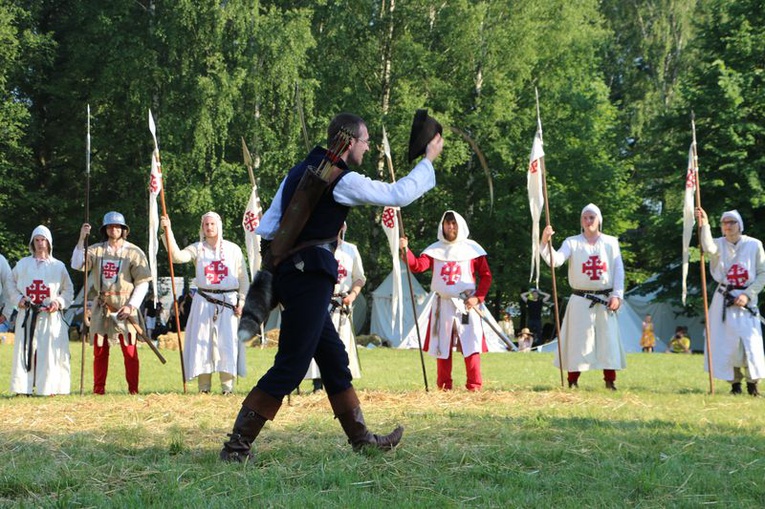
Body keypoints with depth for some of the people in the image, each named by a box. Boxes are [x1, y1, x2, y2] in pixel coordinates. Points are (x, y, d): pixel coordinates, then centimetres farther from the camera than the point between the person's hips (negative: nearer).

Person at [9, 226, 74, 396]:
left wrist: (59, 302, -6)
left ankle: (48, 387, -2)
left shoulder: (58, 266, 7)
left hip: (50, 316, -1)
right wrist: (18, 298, -2)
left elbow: (69, 291, 11)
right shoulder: (23, 264, 10)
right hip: (27, 315, 1)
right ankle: (24, 387, 0)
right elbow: (12, 285, 16)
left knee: (50, 351, -5)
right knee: (25, 350, -3)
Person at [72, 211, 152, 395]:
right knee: (99, 350, 5)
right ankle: (98, 388, 11)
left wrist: (131, 306, -11)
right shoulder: (96, 250, 9)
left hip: (125, 307, -3)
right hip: (101, 307, 3)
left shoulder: (134, 252, 2)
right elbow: (77, 265, -6)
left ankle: (133, 389, 0)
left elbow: (143, 283, -1)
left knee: (130, 350, -5)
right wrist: (82, 240, -15)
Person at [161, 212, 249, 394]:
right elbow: (177, 256, -11)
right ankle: (204, 388, 6)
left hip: (228, 302, -1)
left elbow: (243, 278, 9)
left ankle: (228, 387, 0)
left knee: (228, 343, -5)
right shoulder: (197, 249, 7)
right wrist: (168, 231, -19)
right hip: (204, 302, 1)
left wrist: (241, 302, 0)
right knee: (202, 342, -1)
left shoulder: (233, 249, 7)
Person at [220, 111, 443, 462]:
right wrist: (428, 159, 7)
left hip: (286, 271, 10)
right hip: (310, 274, -10)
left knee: (334, 358, 16)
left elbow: (268, 228, 14)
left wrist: (270, 269, 16)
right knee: (291, 366, -8)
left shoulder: (301, 171, 15)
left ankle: (361, 438, 24)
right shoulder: (343, 181, -10)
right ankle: (237, 446, -9)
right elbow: (399, 195, -5)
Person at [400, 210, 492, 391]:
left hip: (466, 304, -3)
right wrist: (406, 251, -24)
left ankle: (474, 386, -7)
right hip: (442, 305, 3)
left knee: (471, 345, -9)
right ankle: (444, 386, 14)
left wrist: (478, 297, -9)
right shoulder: (435, 249, 8)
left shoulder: (472, 248, 3)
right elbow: (418, 266, -8)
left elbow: (486, 275, 3)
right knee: (442, 347, 7)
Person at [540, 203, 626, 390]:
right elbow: (555, 260, -14)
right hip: (580, 301, -1)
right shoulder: (572, 242, 2)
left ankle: (610, 381, 8)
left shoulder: (611, 242, 6)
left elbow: (619, 270, 4)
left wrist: (617, 295, -5)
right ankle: (573, 381, 4)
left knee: (608, 339, 1)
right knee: (578, 340, -3)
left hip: (605, 300, 1)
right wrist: (545, 242, -30)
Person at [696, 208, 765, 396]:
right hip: (724, 300, 1)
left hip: (746, 299, -1)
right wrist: (704, 225, -31)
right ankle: (735, 383, 10)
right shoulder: (719, 244, 2)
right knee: (726, 342, -1)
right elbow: (709, 249, -23)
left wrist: (747, 295, -10)